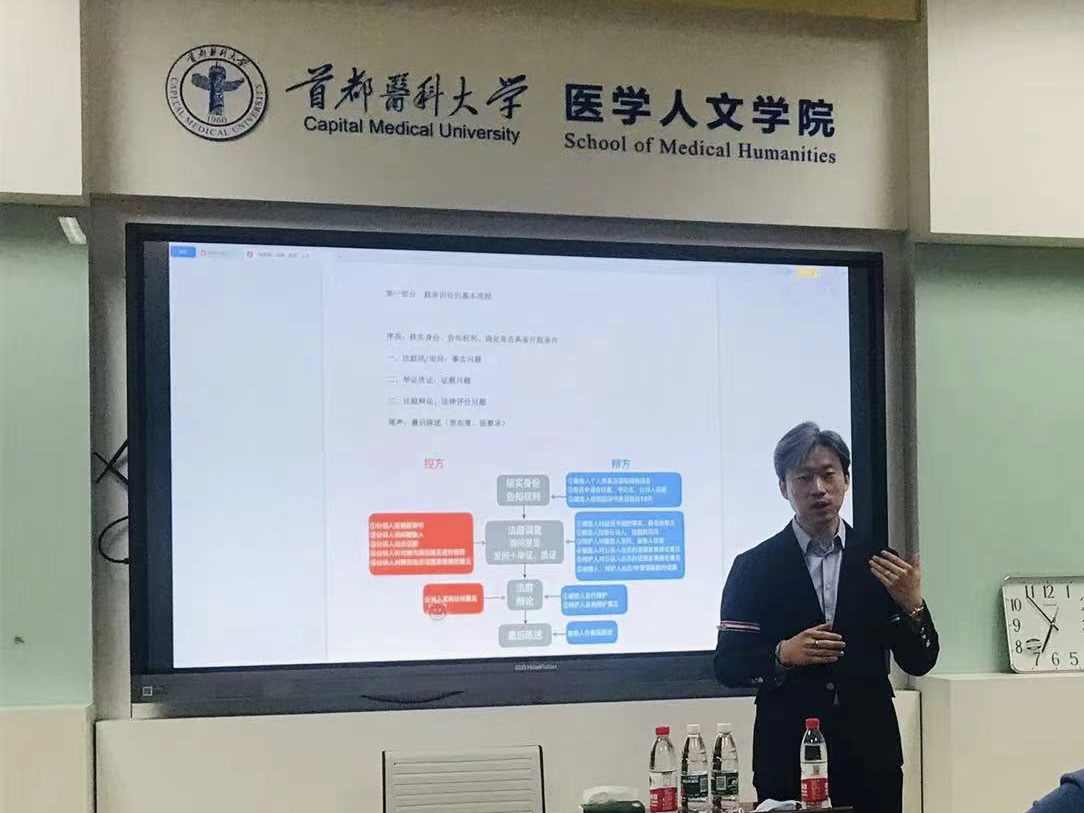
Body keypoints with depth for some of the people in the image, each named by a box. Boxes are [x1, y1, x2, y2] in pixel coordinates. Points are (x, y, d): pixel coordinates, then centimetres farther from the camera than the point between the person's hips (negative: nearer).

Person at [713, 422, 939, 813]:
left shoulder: (879, 562, 5)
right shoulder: (753, 567, 1)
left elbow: (919, 663, 5)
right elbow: (727, 664, 0)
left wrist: (912, 606, -12)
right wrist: (783, 655, -18)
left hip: (870, 756, 2)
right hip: (787, 756, -1)